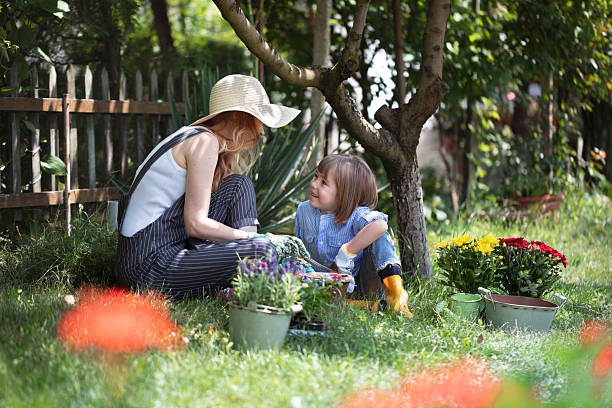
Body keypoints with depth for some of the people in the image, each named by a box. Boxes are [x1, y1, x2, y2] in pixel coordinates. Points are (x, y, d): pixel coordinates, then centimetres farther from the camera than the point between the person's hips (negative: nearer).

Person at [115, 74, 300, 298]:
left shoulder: (191, 136, 16)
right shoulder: (204, 141, -11)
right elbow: (196, 224, -17)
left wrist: (247, 237, 10)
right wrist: (248, 237, -5)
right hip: (149, 269, -10)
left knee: (239, 186, 13)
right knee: (261, 250, -24)